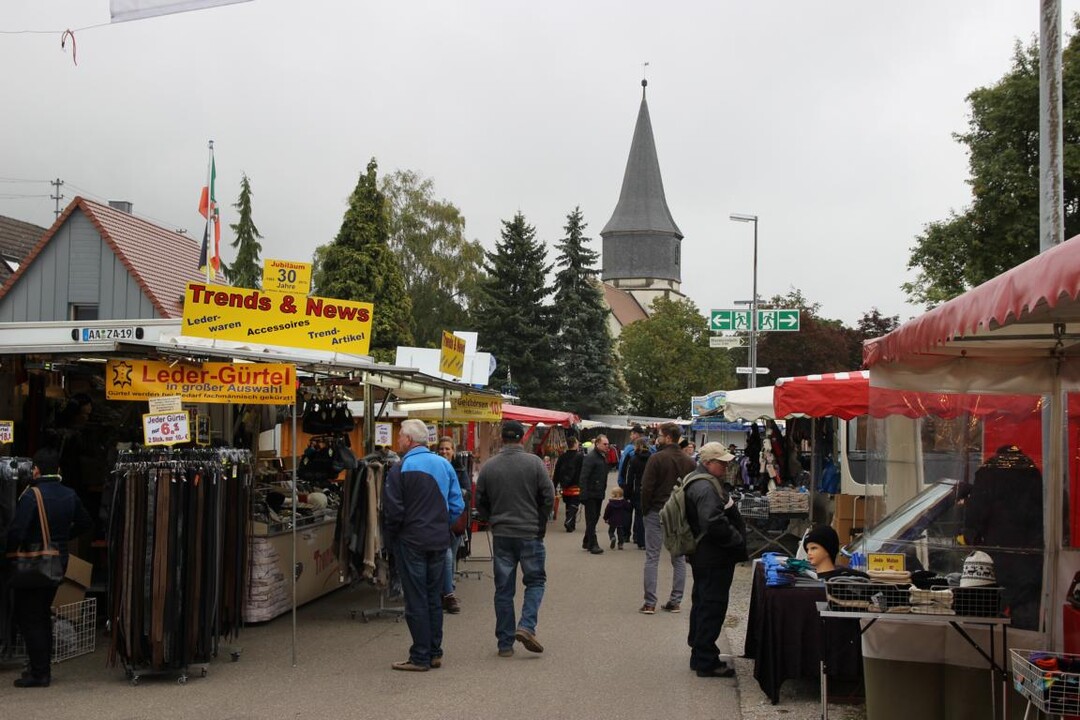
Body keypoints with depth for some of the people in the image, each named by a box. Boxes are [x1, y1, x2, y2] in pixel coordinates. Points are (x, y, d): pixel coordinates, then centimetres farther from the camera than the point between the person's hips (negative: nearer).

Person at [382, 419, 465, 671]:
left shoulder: (401, 469, -11)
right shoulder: (444, 465, 5)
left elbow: (393, 510, -13)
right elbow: (457, 505, 6)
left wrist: (389, 538, 2)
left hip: (411, 542, -5)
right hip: (440, 541, 5)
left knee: (416, 601, 0)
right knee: (434, 598, 13)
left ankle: (420, 657, 3)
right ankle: (435, 653, 18)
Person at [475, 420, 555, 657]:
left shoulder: (488, 467, 1)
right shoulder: (534, 463, -7)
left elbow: (480, 503, 6)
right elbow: (548, 497, -7)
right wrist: (540, 524, 7)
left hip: (501, 536, 2)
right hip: (530, 533, -2)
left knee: (503, 589, 8)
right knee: (535, 581, 12)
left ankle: (505, 643, 10)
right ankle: (527, 626, -8)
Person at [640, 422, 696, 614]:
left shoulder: (656, 459, -11)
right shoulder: (690, 462, 5)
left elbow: (646, 487, -13)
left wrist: (646, 509, 0)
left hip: (657, 512, -4)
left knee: (652, 558, 1)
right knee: (679, 559, 11)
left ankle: (650, 603, -2)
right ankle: (675, 601, 11)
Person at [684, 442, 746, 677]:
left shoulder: (703, 483, 15)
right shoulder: (706, 488, -21)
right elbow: (715, 524, -30)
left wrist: (737, 541, 15)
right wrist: (739, 541, -17)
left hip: (703, 558, 11)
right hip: (714, 560, -11)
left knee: (703, 604, 19)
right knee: (712, 607, -5)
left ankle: (699, 654, 30)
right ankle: (706, 662, 0)